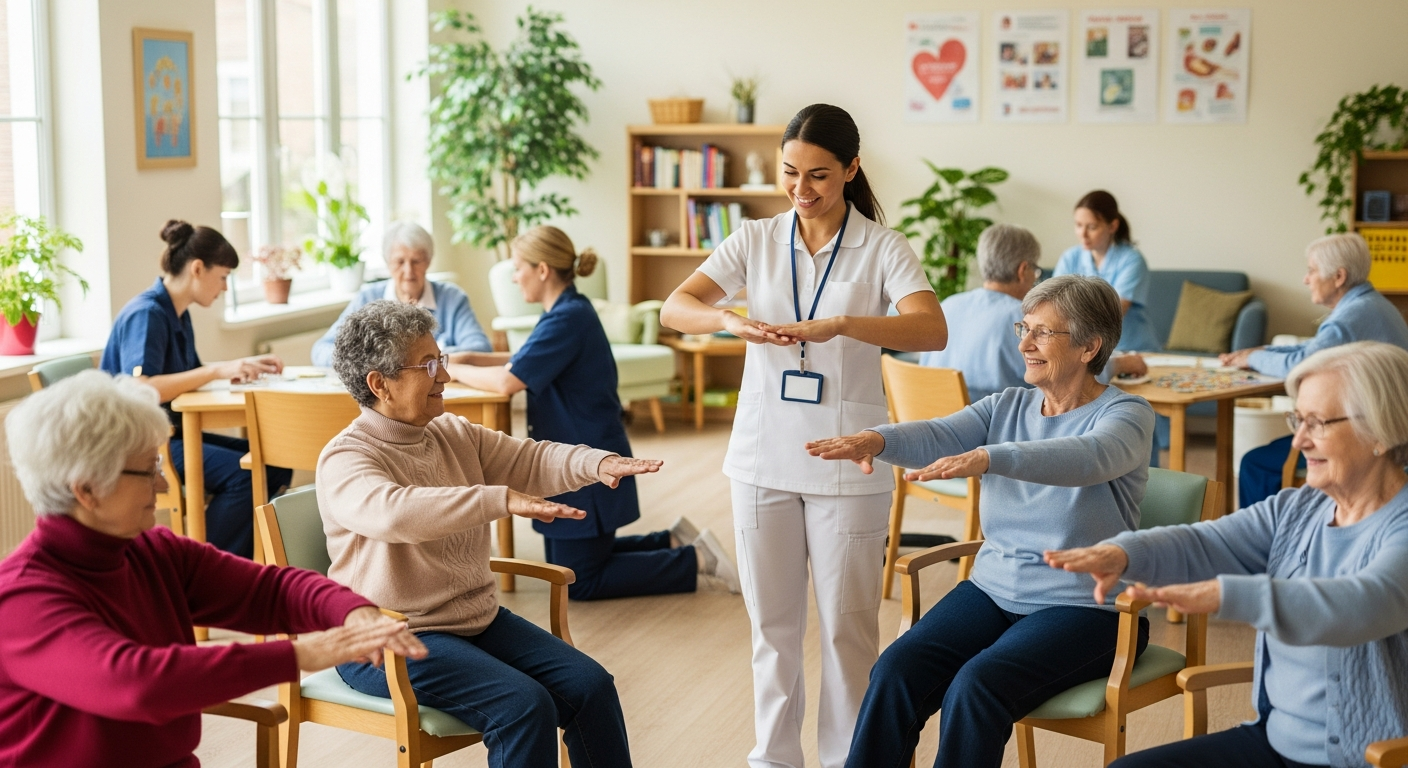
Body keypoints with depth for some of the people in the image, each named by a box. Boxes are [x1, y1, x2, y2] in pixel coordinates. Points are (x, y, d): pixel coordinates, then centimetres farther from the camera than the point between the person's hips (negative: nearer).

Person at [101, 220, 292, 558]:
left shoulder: (178, 314, 12)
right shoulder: (146, 314, -17)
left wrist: (247, 365, 10)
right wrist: (218, 370, -31)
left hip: (172, 432, 10)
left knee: (276, 466, -1)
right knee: (241, 475, -27)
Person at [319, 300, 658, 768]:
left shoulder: (455, 435, 9)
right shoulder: (345, 460, -16)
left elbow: (531, 460, 4)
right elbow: (392, 510, -36)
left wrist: (595, 464, -17)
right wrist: (502, 500, -41)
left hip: (479, 620, 8)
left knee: (590, 685, -5)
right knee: (525, 705, -25)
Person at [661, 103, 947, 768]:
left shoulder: (882, 249, -5)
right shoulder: (755, 241, 3)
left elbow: (933, 331, -21)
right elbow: (675, 308, -7)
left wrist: (838, 324, -36)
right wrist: (731, 319, -29)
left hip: (846, 459, -3)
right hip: (763, 454, 3)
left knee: (847, 624, 5)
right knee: (771, 619, 12)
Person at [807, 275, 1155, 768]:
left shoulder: (1126, 414, -7)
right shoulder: (1008, 406, 10)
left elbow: (1089, 457, -30)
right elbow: (936, 437, -7)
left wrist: (987, 459, -45)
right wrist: (877, 439, -30)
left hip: (1085, 608, -5)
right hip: (995, 589, 6)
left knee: (975, 687, -29)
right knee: (896, 670, -18)